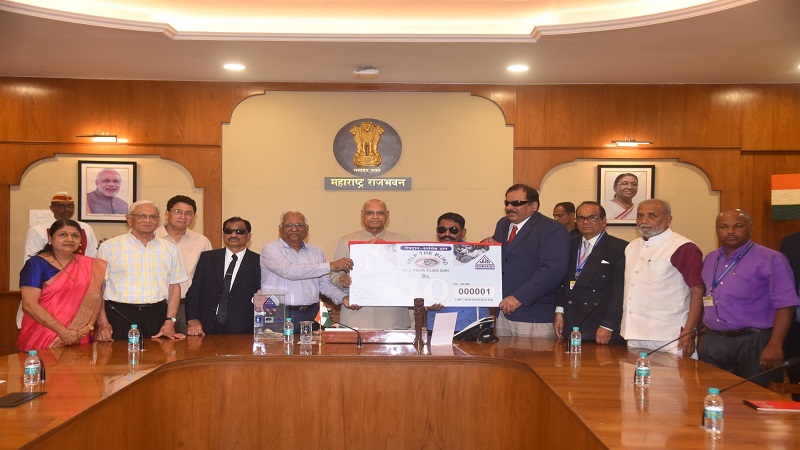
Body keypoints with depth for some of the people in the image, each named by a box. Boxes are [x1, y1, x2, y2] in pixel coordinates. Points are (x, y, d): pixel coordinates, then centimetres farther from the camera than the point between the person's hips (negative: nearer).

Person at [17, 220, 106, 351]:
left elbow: (96, 297, 5)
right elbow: (29, 305, -12)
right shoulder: (37, 264, -4)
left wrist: (88, 327, -12)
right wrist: (64, 332, -16)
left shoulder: (90, 265, 7)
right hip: (41, 340, -3)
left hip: (78, 340, 3)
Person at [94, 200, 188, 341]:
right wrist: (102, 323, -9)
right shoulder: (109, 247, 3)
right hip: (118, 314, -2)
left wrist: (169, 322, 0)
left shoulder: (170, 249, 11)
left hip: (156, 315, 2)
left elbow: (174, 286, 10)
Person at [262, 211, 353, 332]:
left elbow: (325, 284, 15)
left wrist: (343, 298, -7)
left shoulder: (316, 252, 15)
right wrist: (330, 266, -19)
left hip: (310, 315, 4)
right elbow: (289, 271, -17)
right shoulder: (271, 249, -1)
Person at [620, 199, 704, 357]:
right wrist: (624, 327, 12)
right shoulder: (632, 247, 13)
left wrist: (689, 332, -18)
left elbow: (698, 291, -13)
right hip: (634, 337, 7)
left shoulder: (683, 248, -10)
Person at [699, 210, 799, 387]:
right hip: (713, 343, 5)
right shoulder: (710, 259, 13)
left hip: (754, 344, -5)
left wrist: (775, 346, -19)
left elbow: (785, 306, -12)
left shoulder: (771, 260, -7)